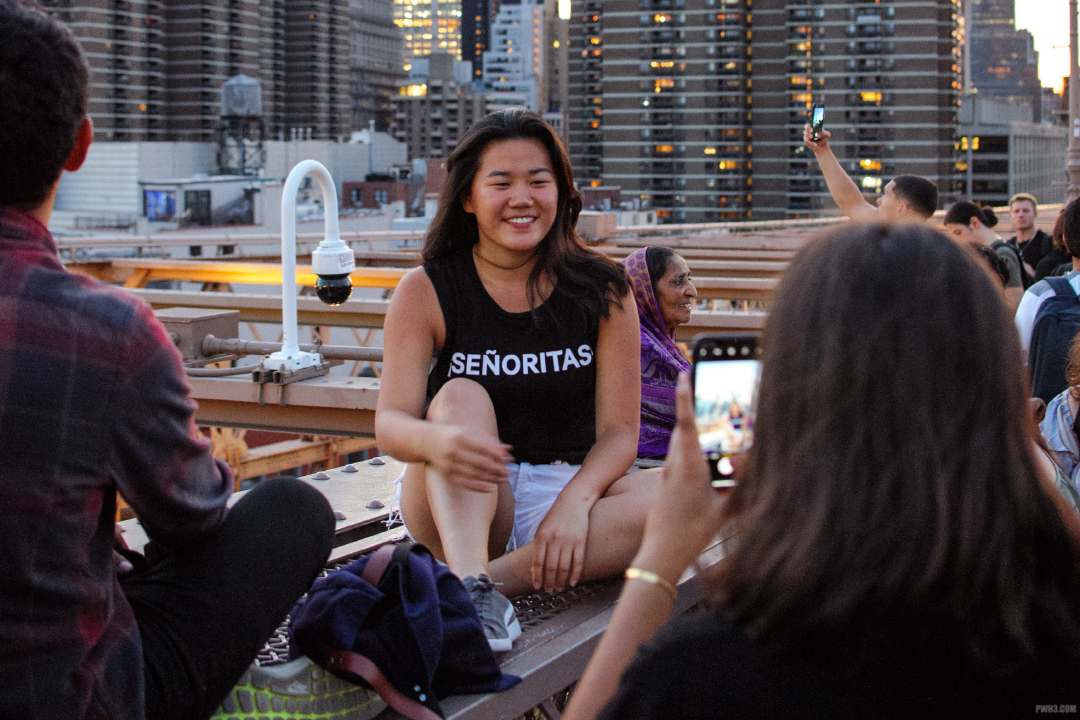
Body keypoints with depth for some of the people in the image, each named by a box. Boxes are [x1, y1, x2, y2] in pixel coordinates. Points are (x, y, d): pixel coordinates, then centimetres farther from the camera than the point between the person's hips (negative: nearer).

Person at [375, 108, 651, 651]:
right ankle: (470, 581, -44)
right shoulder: (426, 292, -5)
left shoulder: (601, 290, -3)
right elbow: (390, 422, -14)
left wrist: (575, 500, -28)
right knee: (463, 395, -28)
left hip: (566, 489, 1)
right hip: (457, 506, 0)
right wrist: (437, 441, -39)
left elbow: (619, 430, -7)